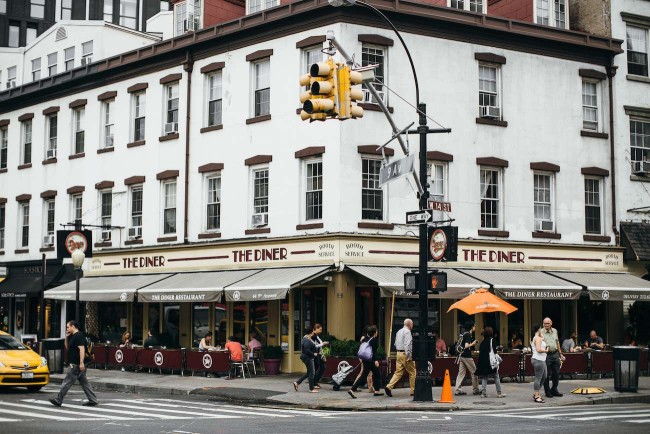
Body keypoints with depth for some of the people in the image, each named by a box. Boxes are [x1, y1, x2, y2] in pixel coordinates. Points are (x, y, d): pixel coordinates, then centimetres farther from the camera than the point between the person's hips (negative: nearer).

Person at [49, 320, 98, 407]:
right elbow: (68, 348, 27)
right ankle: (93, 400, 7)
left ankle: (58, 400, 2)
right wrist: (67, 337, 13)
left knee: (67, 382, -3)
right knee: (84, 382, 8)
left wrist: (81, 363, -29)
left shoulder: (78, 336, -14)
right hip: (76, 364, 10)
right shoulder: (73, 336, 18)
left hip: (76, 365, -10)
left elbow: (82, 349, -23)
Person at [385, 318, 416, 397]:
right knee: (412, 372, 4)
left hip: (399, 353, 8)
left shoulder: (399, 331, 17)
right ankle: (413, 390, 9)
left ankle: (389, 387, -9)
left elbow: (396, 344, 22)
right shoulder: (407, 331, -11)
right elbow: (407, 344, -20)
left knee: (398, 372, 6)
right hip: (405, 354, -8)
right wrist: (409, 356, -21)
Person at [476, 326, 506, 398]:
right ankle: (499, 393, 4)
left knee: (484, 377, 8)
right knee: (496, 377, 4)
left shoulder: (483, 342, 11)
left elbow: (480, 352, 11)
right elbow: (494, 351, -10)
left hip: (483, 362, 5)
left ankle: (483, 393, 1)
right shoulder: (492, 340, -4)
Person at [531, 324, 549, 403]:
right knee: (538, 378, -8)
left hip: (541, 360, 11)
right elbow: (538, 349, -23)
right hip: (538, 360, -11)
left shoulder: (534, 338, 17)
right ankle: (536, 397, -6)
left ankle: (535, 394, 22)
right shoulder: (538, 338, -15)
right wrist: (546, 351, -8)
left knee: (543, 377, 17)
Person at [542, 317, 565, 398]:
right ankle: (547, 392, 12)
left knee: (556, 373, 10)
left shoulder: (555, 331, 11)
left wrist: (560, 354, 21)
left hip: (555, 354, 6)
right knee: (547, 375, 0)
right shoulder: (541, 332, -6)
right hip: (546, 355, -5)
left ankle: (554, 390, 24)